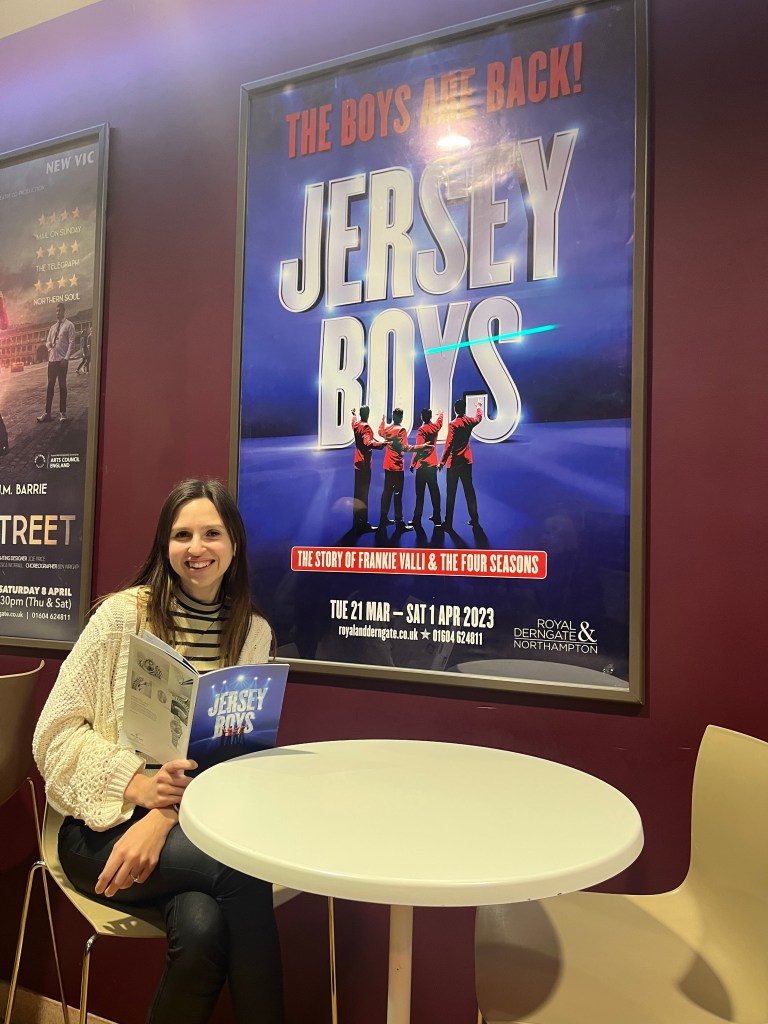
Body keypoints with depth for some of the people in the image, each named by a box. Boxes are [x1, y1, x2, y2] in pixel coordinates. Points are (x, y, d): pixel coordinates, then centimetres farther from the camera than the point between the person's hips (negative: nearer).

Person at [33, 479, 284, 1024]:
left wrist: (165, 817, -17)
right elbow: (56, 732, -6)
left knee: (204, 925, -30)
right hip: (103, 825, -2)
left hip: (194, 824, 2)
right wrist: (138, 784, -20)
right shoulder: (123, 614, -6)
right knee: (241, 870, -28)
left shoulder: (254, 631, 2)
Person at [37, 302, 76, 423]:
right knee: (50, 385, 5)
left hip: (62, 360, -6)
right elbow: (48, 341, 21)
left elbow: (71, 343, -9)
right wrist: (49, 346, -3)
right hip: (52, 359, 6)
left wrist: (66, 358, -16)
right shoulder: (53, 327, 17)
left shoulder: (69, 325, -2)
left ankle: (62, 413, 9)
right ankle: (47, 413, 7)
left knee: (62, 386, 1)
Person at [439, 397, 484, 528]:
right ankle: (474, 519, 18)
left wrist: (442, 462, -13)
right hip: (466, 461, 5)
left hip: (454, 462, -5)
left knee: (451, 493, -2)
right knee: (469, 490, 13)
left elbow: (449, 445, -18)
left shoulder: (453, 424, -14)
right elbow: (479, 417, 27)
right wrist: (479, 406, 47)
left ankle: (448, 523, -1)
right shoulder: (470, 421, 3)